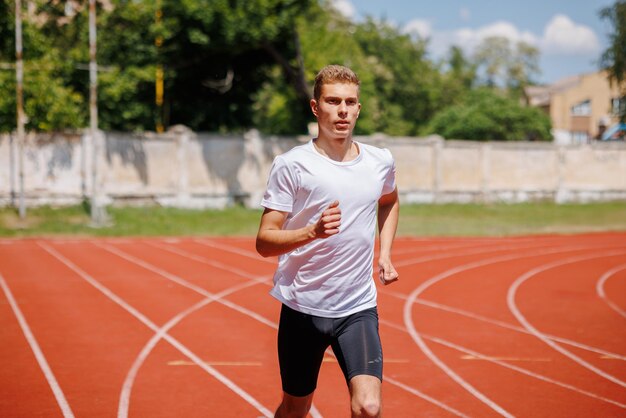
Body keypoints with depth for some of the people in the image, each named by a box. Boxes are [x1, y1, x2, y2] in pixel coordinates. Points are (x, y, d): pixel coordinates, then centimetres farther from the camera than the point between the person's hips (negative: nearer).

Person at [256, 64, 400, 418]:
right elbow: (264, 242, -12)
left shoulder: (381, 161, 3)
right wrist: (313, 232, -29)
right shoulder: (292, 165, -10)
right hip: (302, 308, -2)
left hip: (359, 310, 2)